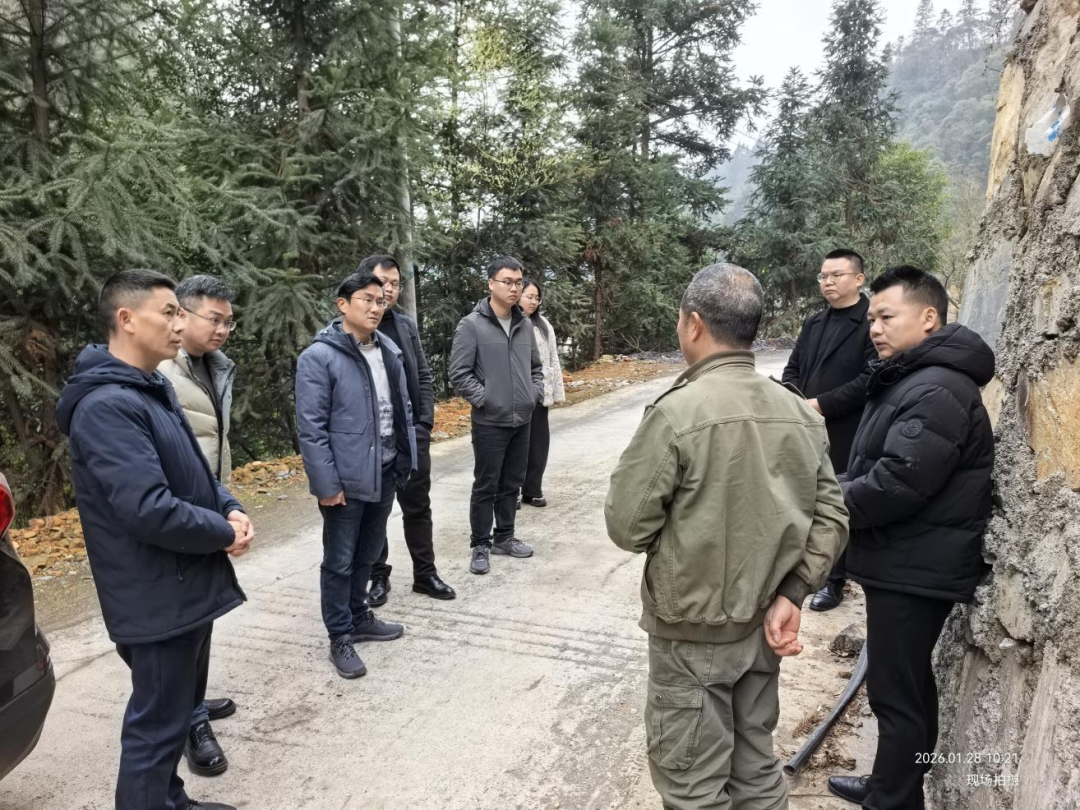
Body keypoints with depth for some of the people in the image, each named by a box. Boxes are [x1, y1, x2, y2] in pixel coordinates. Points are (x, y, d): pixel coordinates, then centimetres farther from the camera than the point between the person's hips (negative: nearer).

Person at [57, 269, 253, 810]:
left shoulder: (153, 388, 9)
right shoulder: (107, 405, -23)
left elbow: (194, 471, 16)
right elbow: (149, 511, -30)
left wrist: (231, 510, -3)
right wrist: (224, 533, -15)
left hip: (188, 585, 10)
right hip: (158, 598, -10)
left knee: (181, 709, 24)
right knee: (157, 725, 5)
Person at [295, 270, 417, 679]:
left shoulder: (389, 351, 6)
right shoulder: (319, 357, -14)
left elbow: (402, 410, 14)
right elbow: (310, 427, -15)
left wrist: (407, 459, 10)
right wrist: (326, 484, -17)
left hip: (385, 474, 6)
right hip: (345, 478, -6)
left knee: (368, 554, 20)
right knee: (340, 562, 7)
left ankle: (359, 616, 38)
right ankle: (340, 638, 20)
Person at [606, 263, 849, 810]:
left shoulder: (677, 412, -21)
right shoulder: (800, 412, -3)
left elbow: (626, 525, -17)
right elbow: (832, 517, -1)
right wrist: (791, 594, -1)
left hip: (690, 630, -6)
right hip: (764, 624, 6)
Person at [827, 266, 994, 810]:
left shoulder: (937, 391, -21)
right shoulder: (908, 379, 13)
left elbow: (897, 484, -28)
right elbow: (873, 468, 17)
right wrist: (837, 496, 0)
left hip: (914, 571, -11)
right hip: (903, 565, 11)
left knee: (895, 691, 0)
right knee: (907, 682, 21)